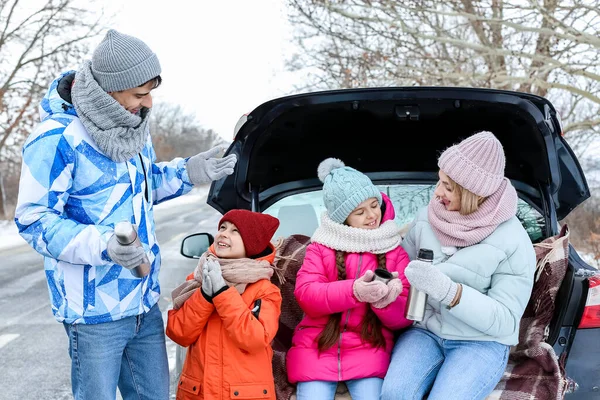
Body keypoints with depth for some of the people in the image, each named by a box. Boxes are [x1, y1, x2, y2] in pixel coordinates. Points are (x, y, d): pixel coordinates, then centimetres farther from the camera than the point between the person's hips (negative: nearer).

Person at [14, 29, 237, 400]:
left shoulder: (133, 124, 6)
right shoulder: (57, 139, -19)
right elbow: (34, 220, -18)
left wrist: (187, 173, 3)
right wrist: (103, 246, -30)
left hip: (145, 302, 7)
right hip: (96, 311, -7)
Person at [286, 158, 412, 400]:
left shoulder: (394, 250, 6)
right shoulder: (321, 245, 6)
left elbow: (404, 316, 2)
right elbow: (305, 294, -9)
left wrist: (386, 302, -22)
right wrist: (353, 291, -25)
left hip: (370, 347, 0)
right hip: (316, 345, 0)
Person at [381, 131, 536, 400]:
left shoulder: (513, 242, -12)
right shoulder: (428, 217, 1)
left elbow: (505, 320, -15)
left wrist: (448, 290, -27)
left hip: (482, 342, -3)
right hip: (424, 330, 3)